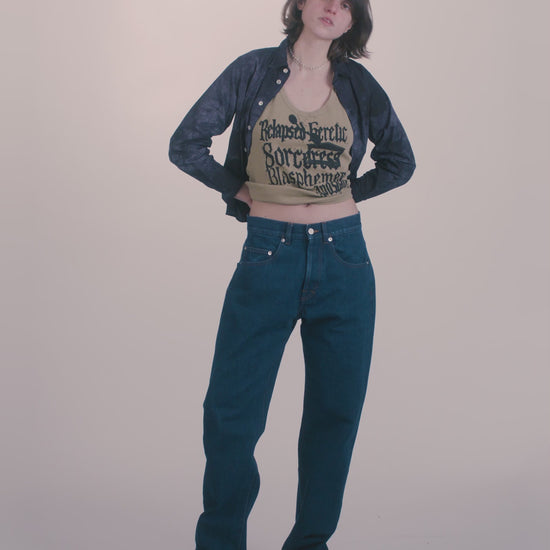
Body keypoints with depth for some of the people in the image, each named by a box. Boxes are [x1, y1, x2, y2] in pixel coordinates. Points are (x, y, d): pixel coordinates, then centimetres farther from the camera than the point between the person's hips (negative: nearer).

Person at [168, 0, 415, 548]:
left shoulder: (358, 84, 5)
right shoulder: (254, 70, 0)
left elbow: (400, 162, 16)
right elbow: (185, 144, 3)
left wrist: (348, 193, 7)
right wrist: (239, 190, 5)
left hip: (344, 260, 2)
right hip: (269, 256, -2)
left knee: (336, 411, 7)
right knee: (231, 411, -2)